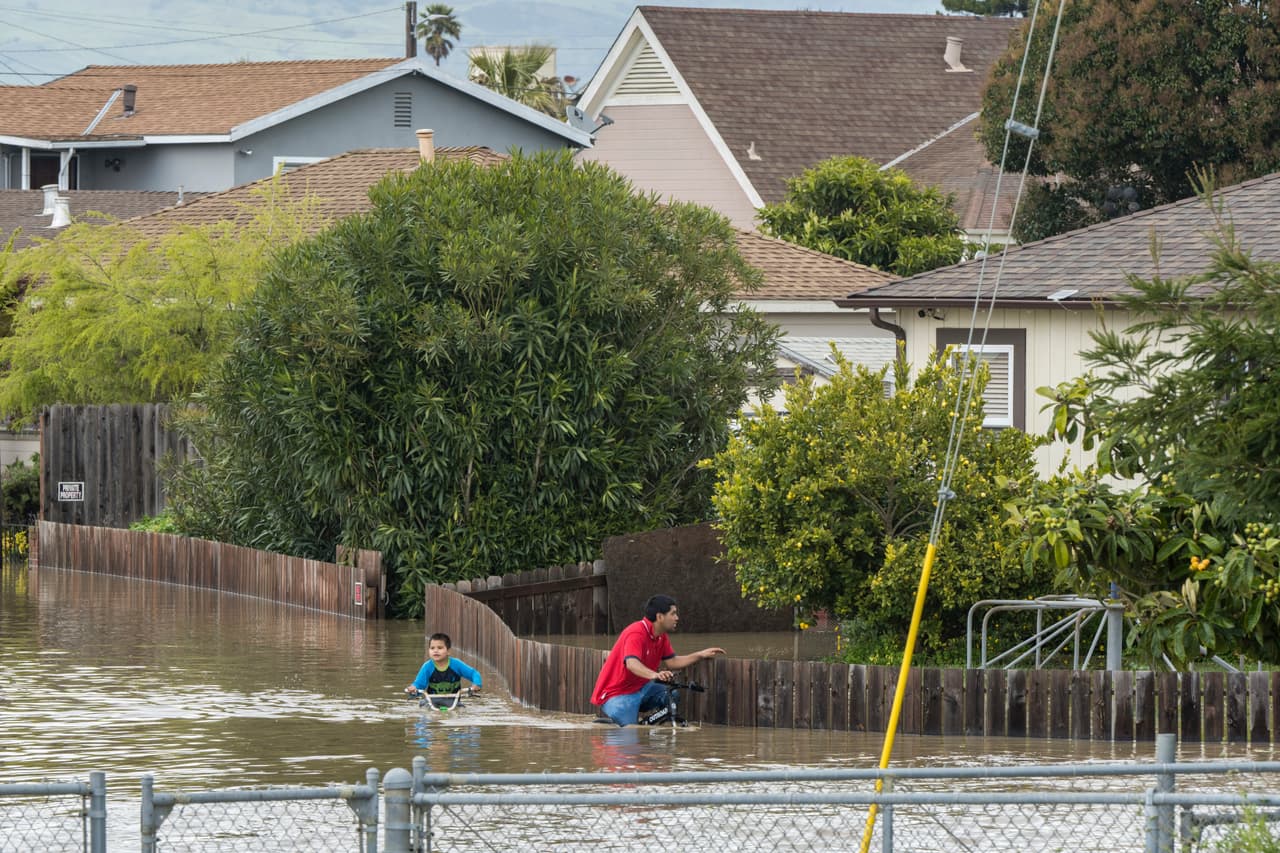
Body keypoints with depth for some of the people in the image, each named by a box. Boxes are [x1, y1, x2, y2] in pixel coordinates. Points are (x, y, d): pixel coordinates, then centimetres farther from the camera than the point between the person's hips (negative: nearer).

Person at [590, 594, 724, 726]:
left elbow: (672, 662, 9)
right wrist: (655, 675, -57)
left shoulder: (661, 636, 4)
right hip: (616, 696, -8)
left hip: (640, 689, 8)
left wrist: (700, 655, -1)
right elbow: (631, 663, -40)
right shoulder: (636, 634, -24)